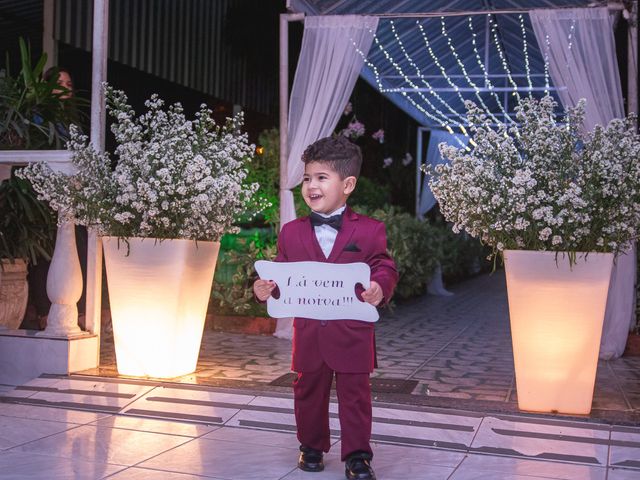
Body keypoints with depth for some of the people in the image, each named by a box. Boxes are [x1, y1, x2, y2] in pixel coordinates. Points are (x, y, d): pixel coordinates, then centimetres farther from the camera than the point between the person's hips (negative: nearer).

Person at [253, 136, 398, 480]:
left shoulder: (369, 231, -4)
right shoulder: (291, 232, 4)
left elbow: (384, 268, -7)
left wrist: (379, 288, -28)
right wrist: (265, 290, -14)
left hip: (352, 334, -3)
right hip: (308, 333, 3)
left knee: (355, 395, 5)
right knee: (308, 393, 16)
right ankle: (311, 447, 35)